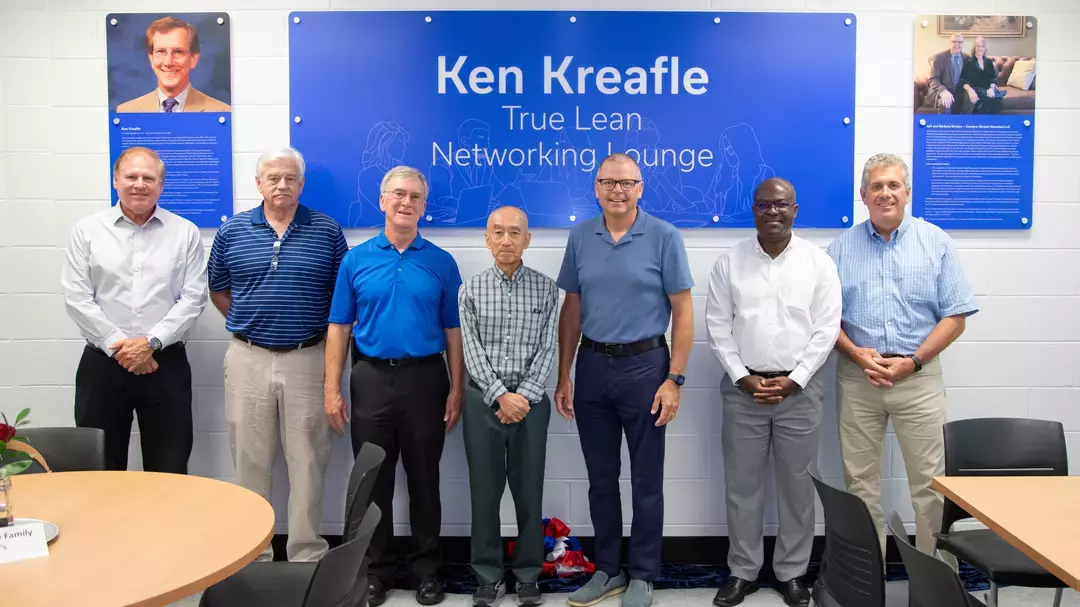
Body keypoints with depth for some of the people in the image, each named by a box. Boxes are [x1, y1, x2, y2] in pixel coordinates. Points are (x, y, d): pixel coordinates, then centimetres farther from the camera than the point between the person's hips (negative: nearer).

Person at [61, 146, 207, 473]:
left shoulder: (185, 232, 3)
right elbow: (76, 298, -1)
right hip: (102, 363, 1)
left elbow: (193, 298, -2)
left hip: (166, 363, 0)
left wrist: (151, 342, -12)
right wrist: (117, 345, -10)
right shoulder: (87, 230, 4)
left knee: (169, 471, 6)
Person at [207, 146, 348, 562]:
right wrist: (249, 325, 7)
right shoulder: (232, 231, 4)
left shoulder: (327, 231, 1)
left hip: (307, 359, -1)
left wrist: (323, 333, 1)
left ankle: (307, 557, 17)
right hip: (248, 360, 1)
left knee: (307, 463, 5)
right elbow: (218, 290, 14)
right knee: (250, 462, 9)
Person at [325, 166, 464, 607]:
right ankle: (377, 570, 23)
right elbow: (339, 327, 3)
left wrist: (456, 389, -3)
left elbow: (453, 331, 3)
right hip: (371, 378, 1)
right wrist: (332, 389, -3)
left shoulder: (441, 263, 3)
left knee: (424, 480, 8)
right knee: (374, 480, 9)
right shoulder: (356, 260, 4)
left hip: (425, 378, 0)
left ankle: (427, 569, 22)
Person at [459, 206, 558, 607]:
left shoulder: (546, 289, 3)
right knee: (485, 490, 6)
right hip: (483, 398, 0)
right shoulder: (470, 290, 2)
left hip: (530, 399, 0)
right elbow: (471, 351, -4)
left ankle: (528, 574, 21)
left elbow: (547, 350, -1)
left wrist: (524, 396, -12)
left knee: (529, 490, 6)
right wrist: (501, 396, -14)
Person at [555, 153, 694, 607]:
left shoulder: (664, 237, -6)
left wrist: (674, 379, -11)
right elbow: (571, 310, 8)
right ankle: (606, 570, 29)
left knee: (646, 480, 7)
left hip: (644, 364, -3)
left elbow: (682, 312, -6)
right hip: (592, 365, 3)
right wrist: (563, 376, 5)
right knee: (601, 477, 13)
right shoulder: (580, 237, 4)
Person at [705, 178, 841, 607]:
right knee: (742, 484, 7)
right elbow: (718, 326, 1)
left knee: (796, 484, 7)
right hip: (743, 388, 1)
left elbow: (827, 328, -2)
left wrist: (793, 380, -10)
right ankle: (743, 571, 21)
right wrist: (742, 377, -8)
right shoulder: (730, 261, 3)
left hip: (799, 389, 0)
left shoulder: (819, 262, 1)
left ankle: (792, 572, 23)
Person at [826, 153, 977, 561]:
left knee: (930, 481, 1)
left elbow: (955, 316, 0)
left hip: (919, 377, -1)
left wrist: (913, 361, -10)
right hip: (856, 377, 2)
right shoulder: (842, 248, 7)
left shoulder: (935, 242, 3)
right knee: (859, 481, 8)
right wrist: (856, 353, -11)